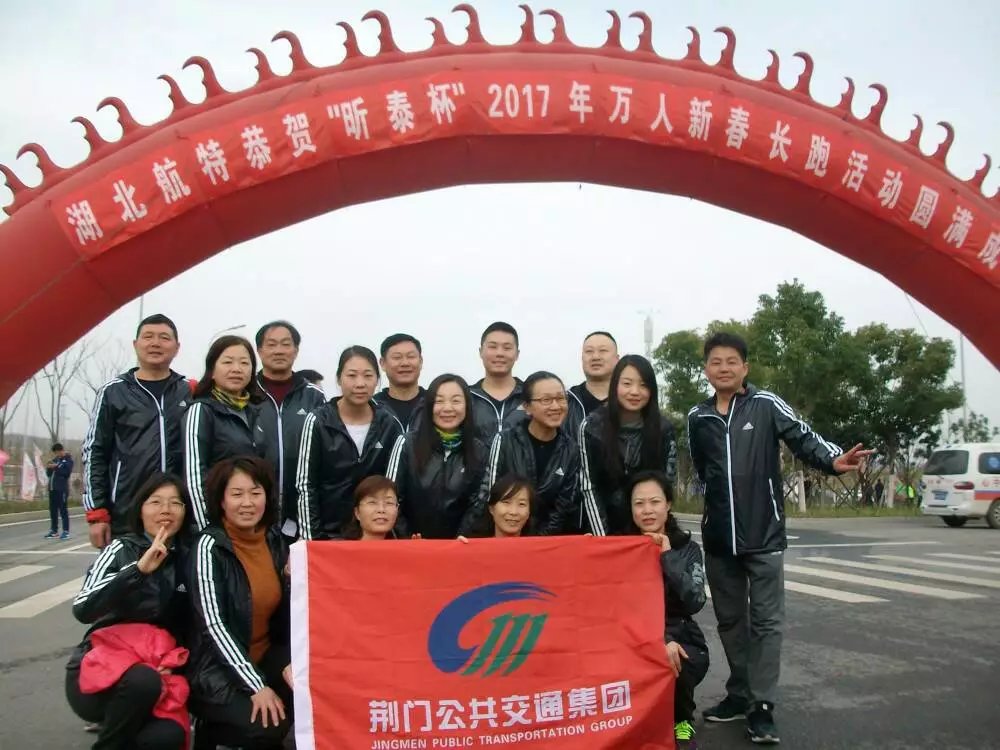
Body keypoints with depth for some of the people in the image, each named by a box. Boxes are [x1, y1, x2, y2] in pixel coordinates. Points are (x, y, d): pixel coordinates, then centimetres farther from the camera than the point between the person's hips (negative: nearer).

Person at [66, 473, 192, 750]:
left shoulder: (186, 558, 2)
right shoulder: (121, 549, -9)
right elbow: (82, 609, -23)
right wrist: (138, 569, -31)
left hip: (156, 669, 3)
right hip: (97, 668, -3)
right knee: (144, 681, -36)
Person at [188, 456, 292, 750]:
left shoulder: (275, 541, 1)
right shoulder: (209, 546, -14)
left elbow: (287, 610, 6)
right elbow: (213, 624, -19)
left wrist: (292, 661, -11)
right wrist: (257, 685, -23)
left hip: (267, 658, 5)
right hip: (218, 668, -5)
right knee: (268, 726, -26)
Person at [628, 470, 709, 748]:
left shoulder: (688, 548, 0)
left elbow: (695, 602, -15)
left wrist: (667, 557, -19)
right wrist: (660, 640, -22)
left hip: (683, 641, 0)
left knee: (678, 665, -32)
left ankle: (681, 721, 2)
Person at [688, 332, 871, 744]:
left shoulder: (766, 405, -4)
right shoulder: (697, 418, 7)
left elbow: (803, 438, -12)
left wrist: (833, 459, -30)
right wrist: (720, 503, 13)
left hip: (764, 534, -4)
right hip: (718, 538, 4)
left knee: (766, 620, 0)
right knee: (730, 620, 13)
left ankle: (762, 706, 7)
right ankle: (739, 694, 26)